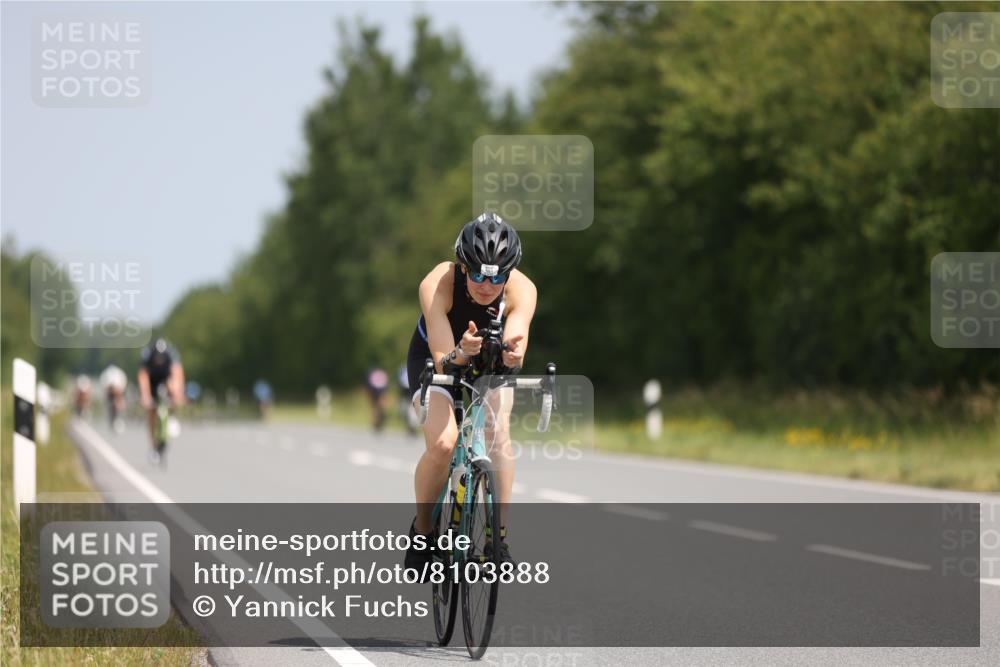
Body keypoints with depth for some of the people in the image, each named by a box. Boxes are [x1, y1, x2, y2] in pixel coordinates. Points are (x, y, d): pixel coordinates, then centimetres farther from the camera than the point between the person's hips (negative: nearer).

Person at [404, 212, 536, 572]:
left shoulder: (522, 290, -30)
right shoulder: (438, 284, -35)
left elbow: (514, 351, -39)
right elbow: (443, 360, -38)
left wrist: (513, 353, -63)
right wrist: (461, 353, -60)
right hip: (436, 359, -2)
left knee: (497, 431, -26)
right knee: (442, 444, -25)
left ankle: (499, 537, -15)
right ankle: (422, 530, -2)